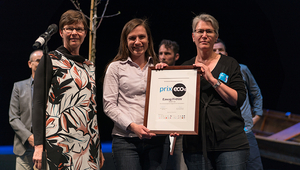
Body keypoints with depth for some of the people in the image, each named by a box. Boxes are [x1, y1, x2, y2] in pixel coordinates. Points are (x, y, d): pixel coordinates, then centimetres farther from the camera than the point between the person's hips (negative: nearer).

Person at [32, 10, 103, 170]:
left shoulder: (89, 66, 17)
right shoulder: (50, 60, 1)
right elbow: (38, 103, -6)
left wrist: (99, 148, 14)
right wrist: (38, 144, -15)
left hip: (89, 145, 5)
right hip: (58, 143, -5)